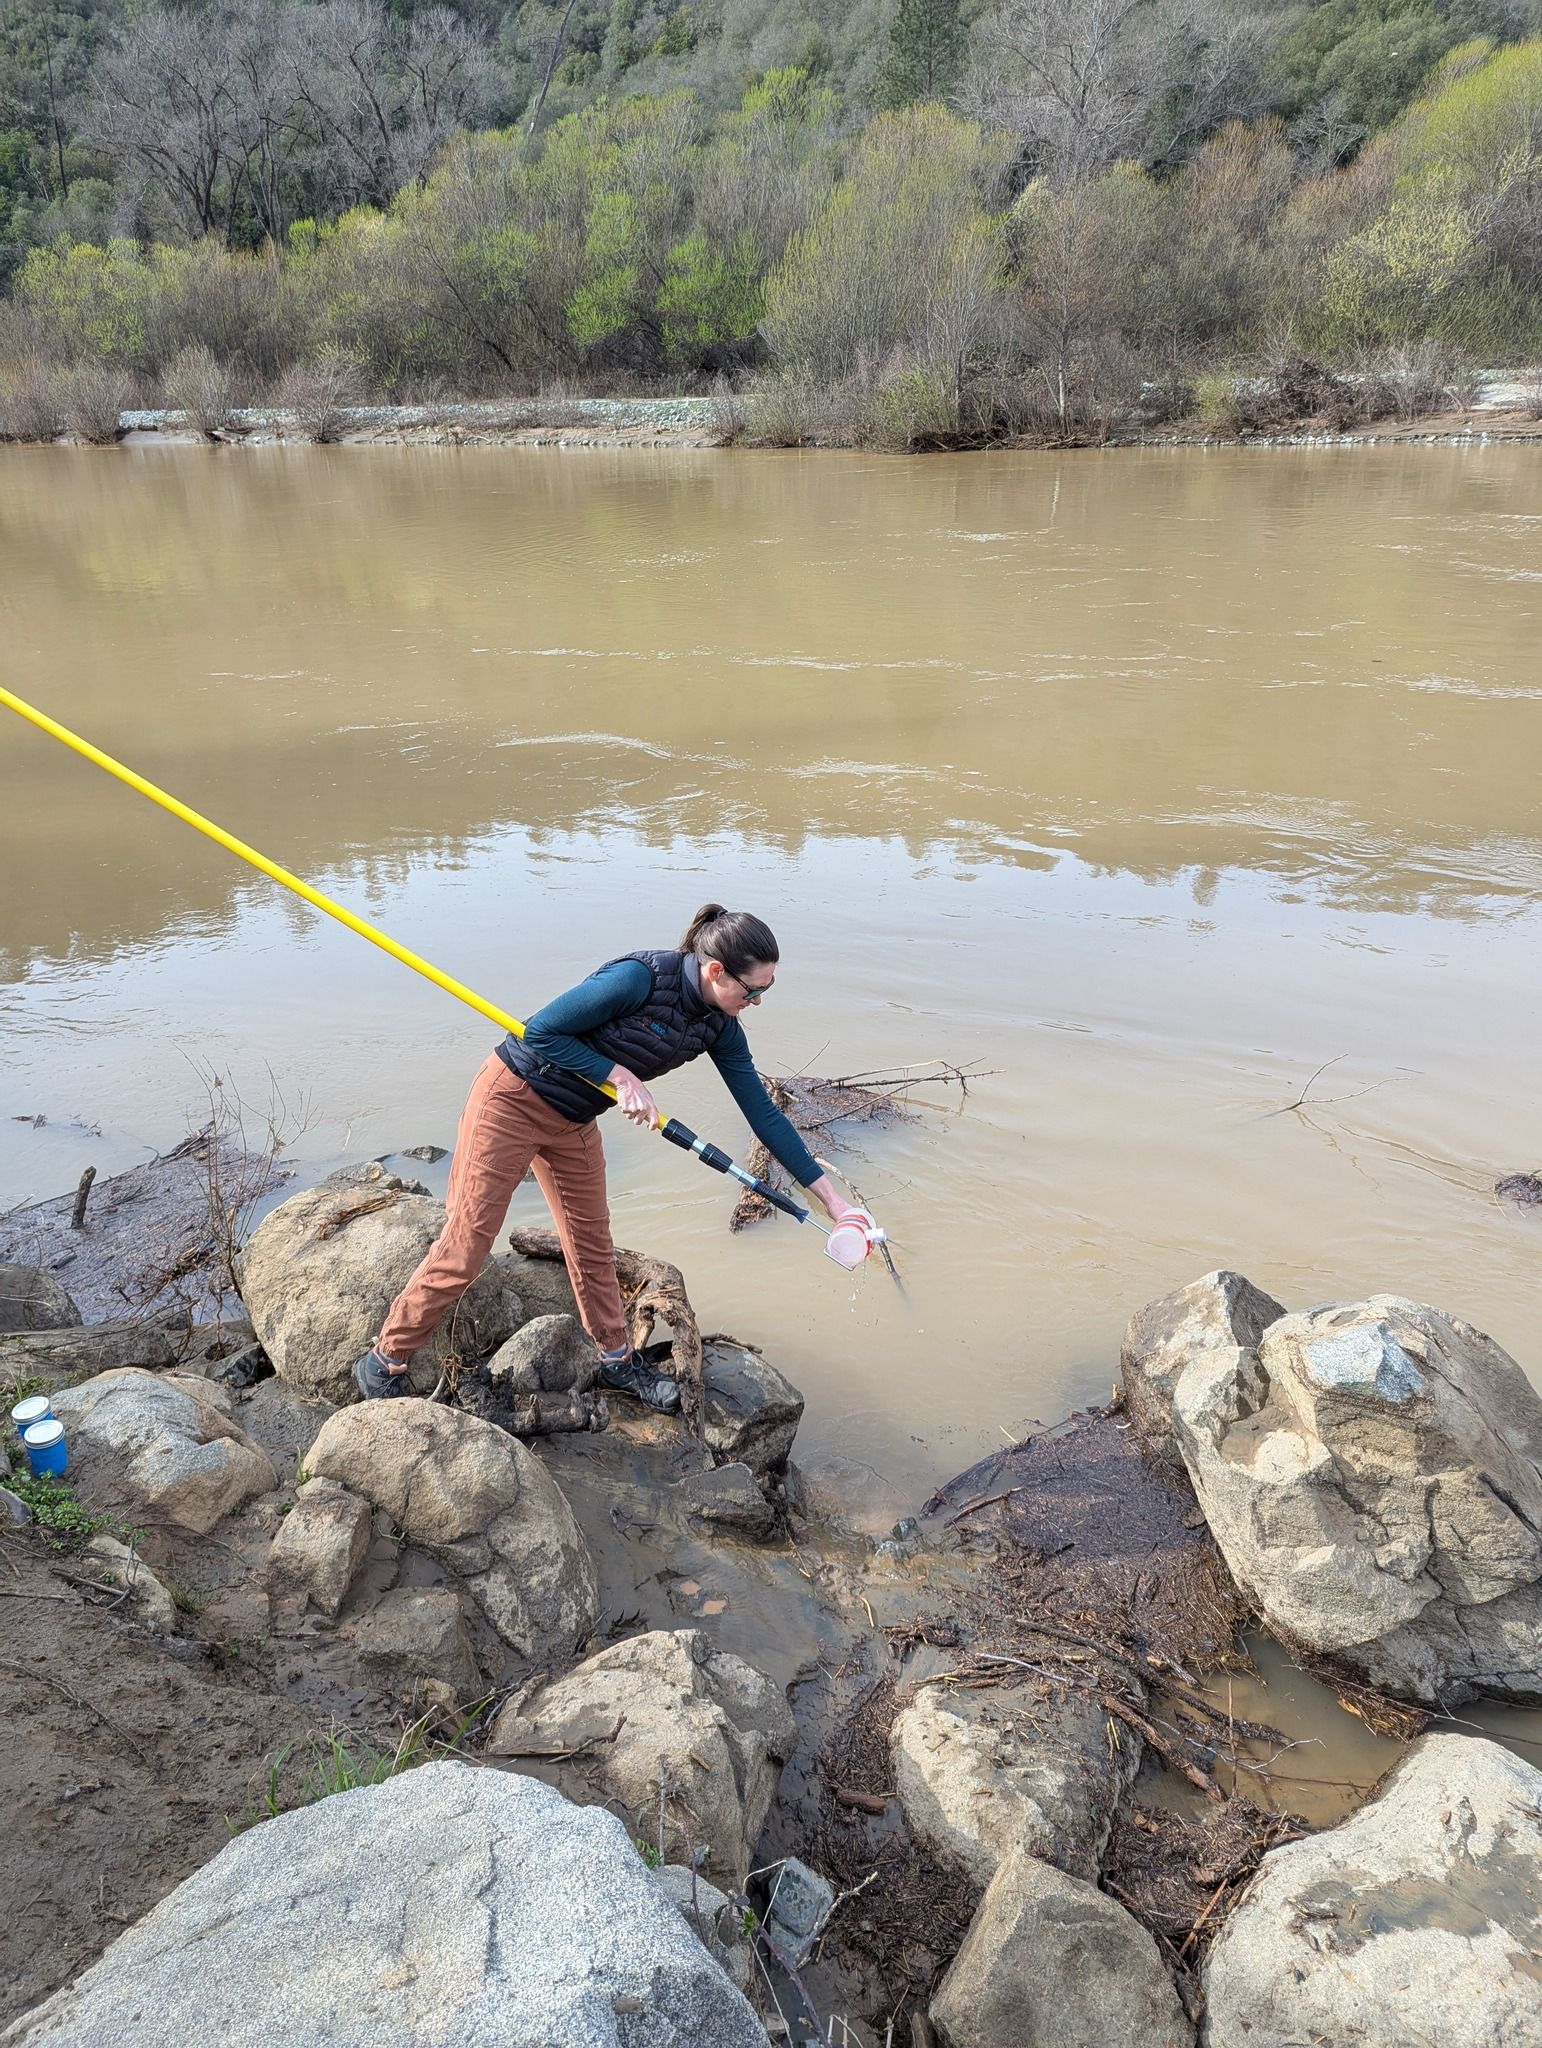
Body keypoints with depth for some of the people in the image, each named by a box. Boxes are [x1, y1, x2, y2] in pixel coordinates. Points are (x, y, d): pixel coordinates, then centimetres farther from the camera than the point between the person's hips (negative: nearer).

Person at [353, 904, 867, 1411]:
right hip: (511, 1100, -7)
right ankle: (383, 1365, 15)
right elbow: (541, 1032, -22)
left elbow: (763, 1113, 0)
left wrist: (830, 1197, 1)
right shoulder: (640, 977, -29)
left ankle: (617, 1360, 35)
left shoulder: (719, 1026, -5)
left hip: (573, 1122, 7)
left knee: (592, 1242, 16)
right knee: (463, 1250, -2)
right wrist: (619, 1076, -26)